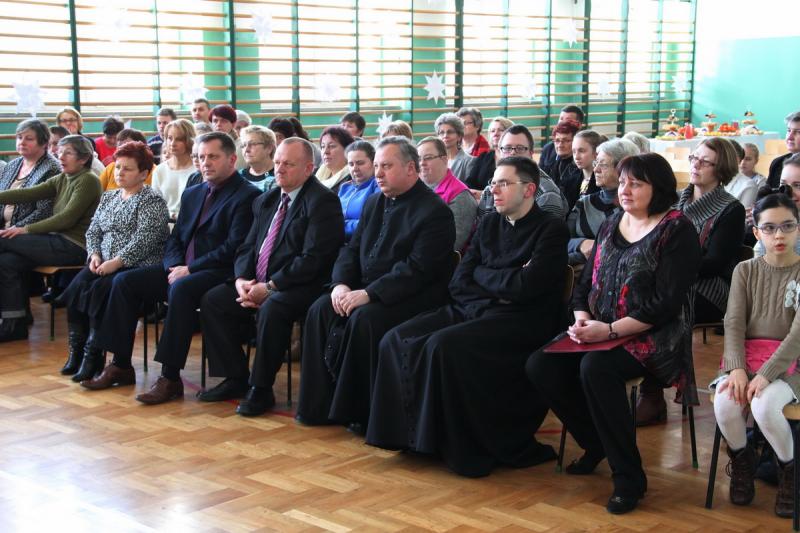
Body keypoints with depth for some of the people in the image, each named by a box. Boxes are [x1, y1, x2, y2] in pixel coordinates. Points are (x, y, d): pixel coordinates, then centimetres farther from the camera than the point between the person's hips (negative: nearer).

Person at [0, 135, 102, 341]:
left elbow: (67, 218, -17)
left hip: (74, 246, -8)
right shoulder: (61, 180, 16)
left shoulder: (88, 181, -8)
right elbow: (29, 194, 3)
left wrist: (27, 229, -17)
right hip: (58, 241, 8)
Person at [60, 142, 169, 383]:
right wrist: (95, 254, -2)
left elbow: (144, 238, -15)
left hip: (138, 266, -6)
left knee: (99, 290, -30)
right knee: (76, 287, -20)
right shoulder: (108, 197, 20)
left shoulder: (152, 200, -4)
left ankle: (93, 356, -22)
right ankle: (77, 352, -12)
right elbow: (93, 230, 19)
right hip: (105, 264, 7)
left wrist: (116, 262, -21)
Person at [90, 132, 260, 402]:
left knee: (181, 289, -36)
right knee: (124, 281, -5)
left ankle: (171, 378, -32)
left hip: (219, 272, -8)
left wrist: (189, 270, -17)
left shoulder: (247, 196, -6)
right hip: (181, 270, 8)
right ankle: (120, 363, 0)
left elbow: (234, 247, -15)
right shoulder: (192, 194, 21)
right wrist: (175, 266, -3)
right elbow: (175, 237, 19)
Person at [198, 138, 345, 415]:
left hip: (301, 286, -8)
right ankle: (235, 379, 4)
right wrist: (241, 280, -6)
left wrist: (269, 287, -20)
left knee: (271, 308, -35)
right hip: (257, 284, 8)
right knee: (212, 300, -4)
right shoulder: (265, 201, 16)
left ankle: (261, 389, -18)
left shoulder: (322, 201, -11)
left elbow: (313, 259, -19)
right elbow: (247, 247, 15)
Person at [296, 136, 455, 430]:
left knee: (363, 318, -32)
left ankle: (358, 410, -17)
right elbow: (351, 249, 15)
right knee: (320, 310, -14)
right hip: (366, 290, 8)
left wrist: (369, 294, -25)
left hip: (412, 297, -8)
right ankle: (321, 402, -8)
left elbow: (417, 270, -21)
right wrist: (341, 283, -6)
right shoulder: (374, 203, 15)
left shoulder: (435, 212, -12)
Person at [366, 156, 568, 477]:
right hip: (473, 311, 7)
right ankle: (412, 430, -6)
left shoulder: (551, 230, -2)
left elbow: (524, 288, -15)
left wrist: (481, 273, 1)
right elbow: (459, 282, 11)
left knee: (445, 344, -31)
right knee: (397, 339, -13)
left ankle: (463, 447, -18)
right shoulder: (489, 224, 18)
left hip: (521, 321, -7)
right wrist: (498, 289, -7)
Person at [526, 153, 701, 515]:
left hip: (653, 337, -7)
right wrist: (582, 320, -7)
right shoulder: (611, 225, 14)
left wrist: (609, 330, -21)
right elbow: (585, 283, 15)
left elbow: (665, 303, -15)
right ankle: (596, 444, 8)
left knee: (595, 368, -35)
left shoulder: (677, 231, -7)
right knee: (539, 366, -14)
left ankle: (629, 477, -21)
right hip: (599, 333, 7)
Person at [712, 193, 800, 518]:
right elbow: (734, 323, -2)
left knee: (764, 406, -33)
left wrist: (766, 374, -25)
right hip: (745, 358, 3)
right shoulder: (745, 271, 9)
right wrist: (737, 368, -20)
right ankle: (742, 461, 4)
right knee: (725, 403, -29)